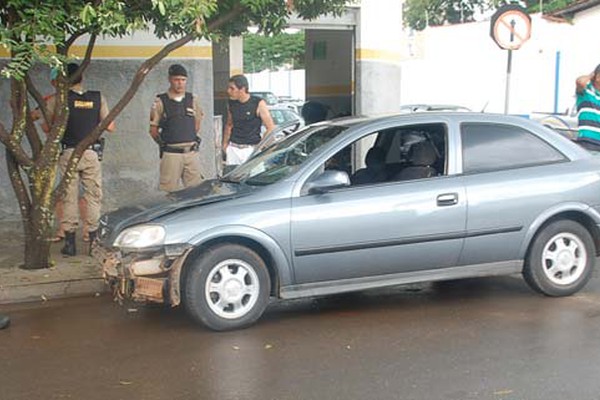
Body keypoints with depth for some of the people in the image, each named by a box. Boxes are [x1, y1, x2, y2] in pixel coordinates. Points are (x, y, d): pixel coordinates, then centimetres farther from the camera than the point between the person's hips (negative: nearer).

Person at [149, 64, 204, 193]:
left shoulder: (192, 99, 8)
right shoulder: (160, 102, -2)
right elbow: (153, 130, 3)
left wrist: (190, 140, 13)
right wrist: (164, 143, 7)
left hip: (192, 152, 3)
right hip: (171, 153, -3)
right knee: (169, 192, -3)